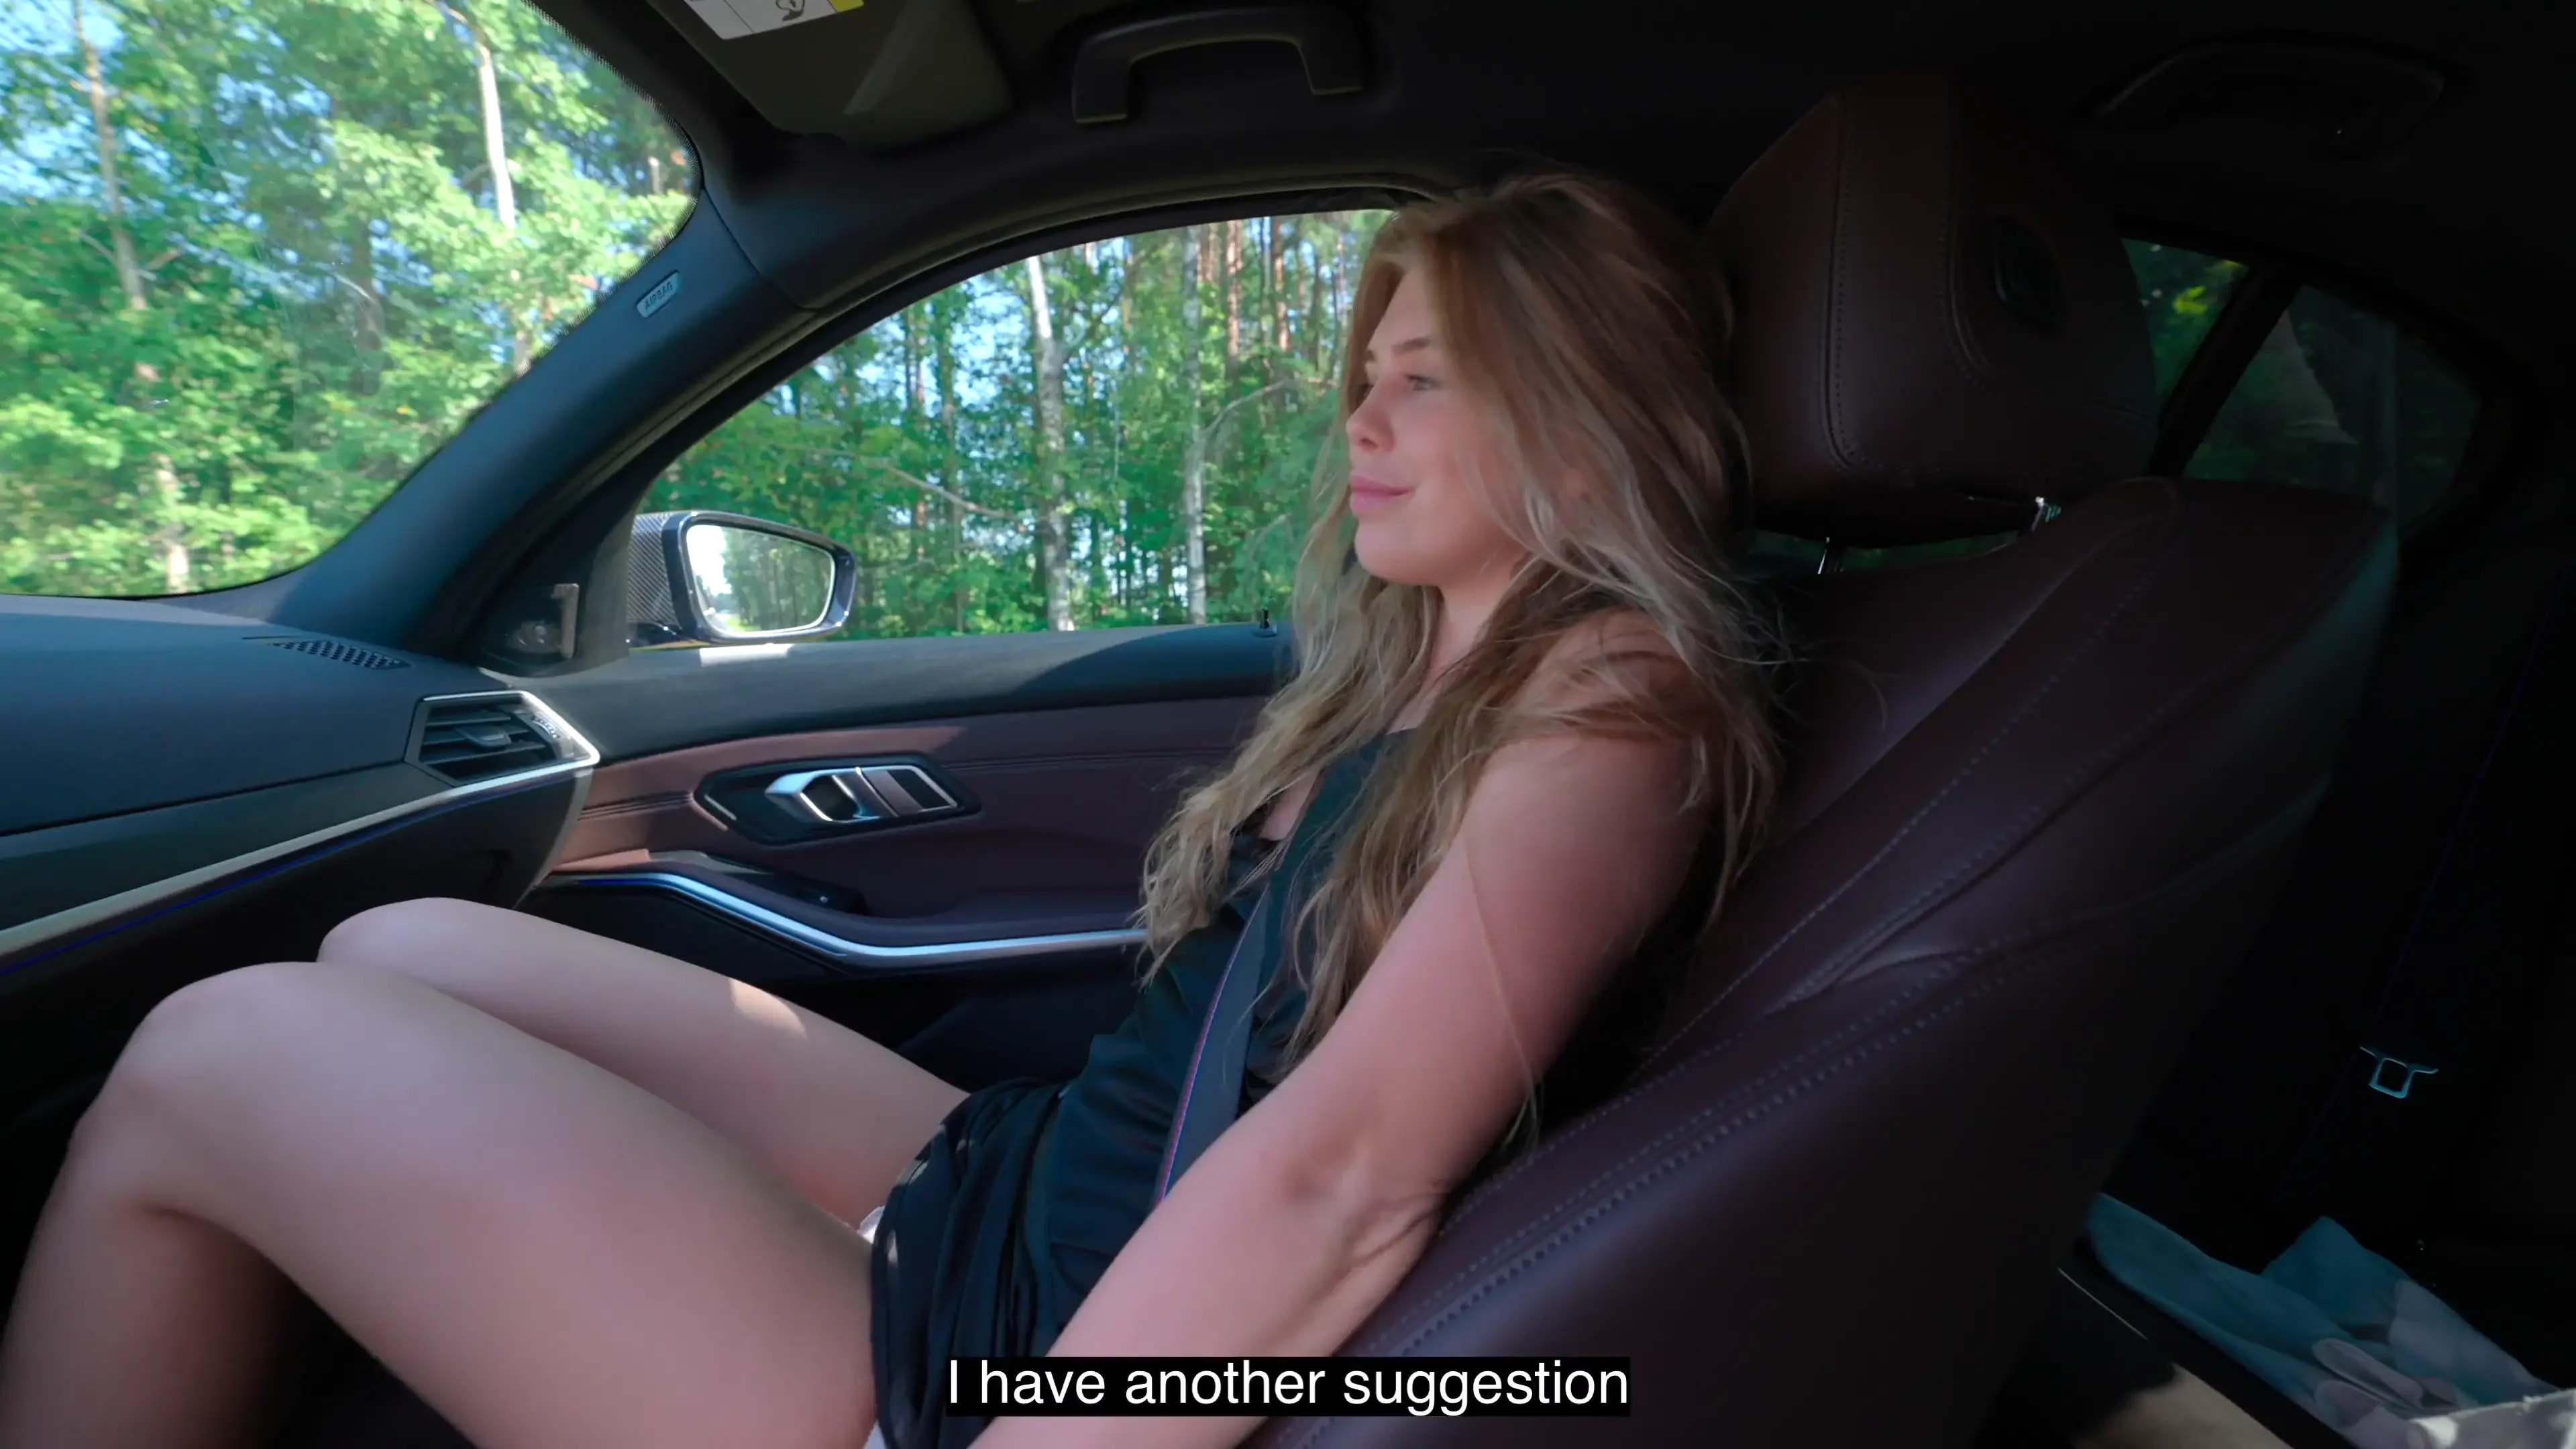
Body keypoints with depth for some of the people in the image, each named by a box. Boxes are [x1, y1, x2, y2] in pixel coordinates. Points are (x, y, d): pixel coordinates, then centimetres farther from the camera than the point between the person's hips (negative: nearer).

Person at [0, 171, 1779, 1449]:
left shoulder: (1618, 696, -14)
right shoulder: (1430, 674, 12)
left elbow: (1338, 1177, -26)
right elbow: (1231, 1059, 11)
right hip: (1015, 1179, 8)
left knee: (218, 1058, -6)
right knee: (391, 957, 12)